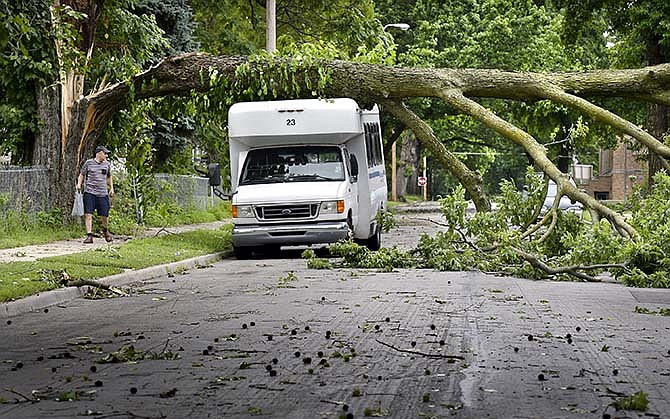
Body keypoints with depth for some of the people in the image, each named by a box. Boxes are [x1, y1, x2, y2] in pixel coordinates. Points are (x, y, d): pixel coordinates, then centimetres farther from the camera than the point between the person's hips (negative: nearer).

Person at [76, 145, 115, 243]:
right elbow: (82, 174, 12)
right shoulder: (88, 163, 4)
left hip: (102, 194, 2)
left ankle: (105, 231, 30)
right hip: (89, 192, -2)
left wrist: (111, 188, 21)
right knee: (88, 214, -10)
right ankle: (89, 236, -9)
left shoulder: (107, 164, 13)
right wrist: (79, 184, -3)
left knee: (104, 215, 1)